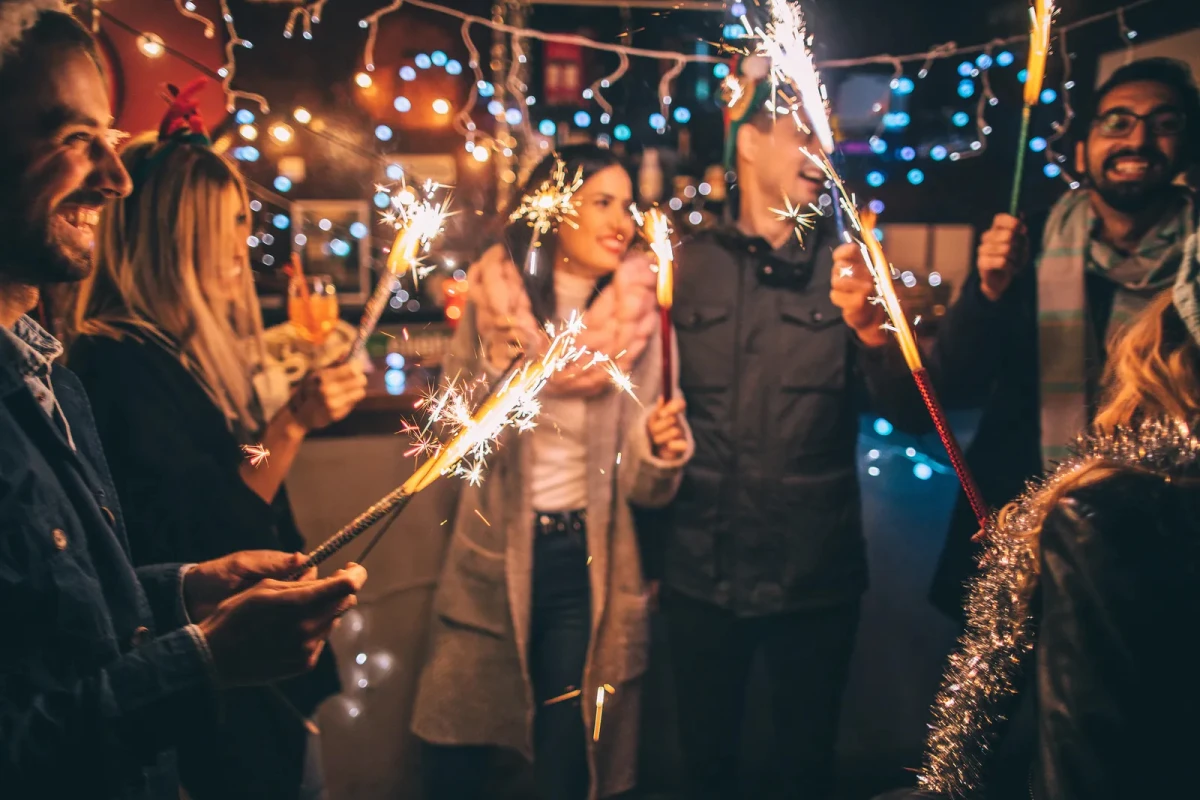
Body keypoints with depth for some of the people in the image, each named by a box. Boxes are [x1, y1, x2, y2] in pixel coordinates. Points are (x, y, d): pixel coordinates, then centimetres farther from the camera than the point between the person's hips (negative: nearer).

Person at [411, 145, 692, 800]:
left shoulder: (637, 315, -4)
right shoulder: (493, 297, -4)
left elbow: (640, 485, -3)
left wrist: (660, 448, -24)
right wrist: (498, 366, -18)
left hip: (587, 564, 0)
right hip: (493, 559, 1)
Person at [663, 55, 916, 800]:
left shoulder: (845, 266, 3)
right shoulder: (687, 268, 4)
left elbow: (892, 405, -10)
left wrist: (866, 324, -26)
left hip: (817, 572, 0)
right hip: (702, 570, 0)